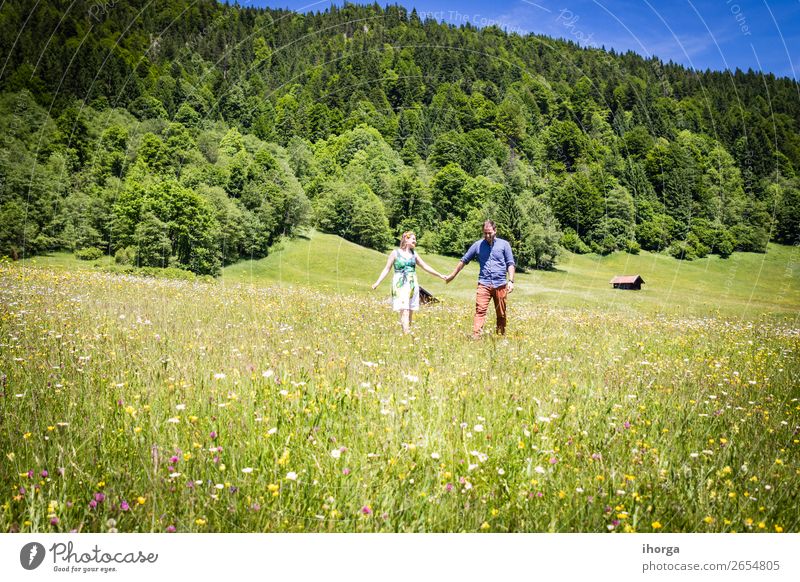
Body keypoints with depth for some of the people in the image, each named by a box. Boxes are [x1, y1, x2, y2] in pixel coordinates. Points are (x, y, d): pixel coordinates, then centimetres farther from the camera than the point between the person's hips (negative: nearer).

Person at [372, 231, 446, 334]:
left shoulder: (414, 254, 14)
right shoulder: (395, 253, 1)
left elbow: (425, 266, 19)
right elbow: (387, 269, 2)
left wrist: (440, 275, 18)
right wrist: (378, 282, -8)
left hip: (412, 284, 5)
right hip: (401, 285, -5)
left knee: (411, 311, 1)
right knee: (404, 310, -16)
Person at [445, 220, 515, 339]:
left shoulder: (504, 244, 6)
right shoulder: (478, 245, 8)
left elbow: (511, 264, 5)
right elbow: (464, 260, 16)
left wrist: (511, 281, -8)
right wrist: (453, 275, 17)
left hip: (500, 285, 0)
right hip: (484, 284, 0)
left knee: (501, 313, 7)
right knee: (480, 310, -14)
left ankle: (501, 336, 18)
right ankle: (475, 336, -21)